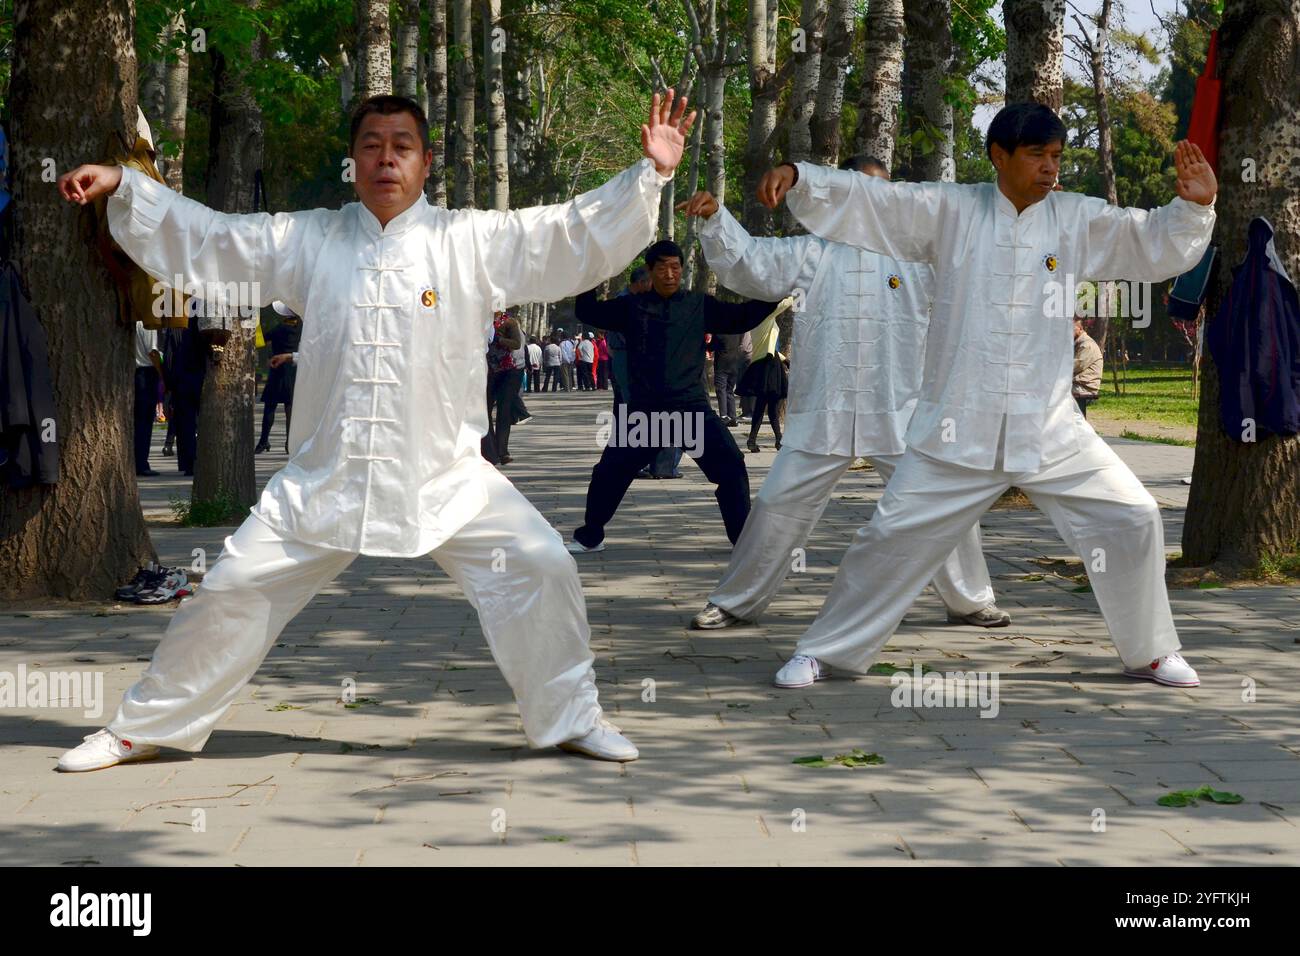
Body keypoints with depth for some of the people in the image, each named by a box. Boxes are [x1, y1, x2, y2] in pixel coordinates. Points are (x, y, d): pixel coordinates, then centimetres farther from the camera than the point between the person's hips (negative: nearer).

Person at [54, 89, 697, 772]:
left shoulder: (475, 241, -1)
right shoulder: (307, 240, 5)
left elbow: (579, 235, -5)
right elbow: (200, 238, 7)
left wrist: (649, 174, -15)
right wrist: (123, 188, -3)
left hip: (447, 479, -1)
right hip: (325, 478, 1)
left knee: (539, 567, -11)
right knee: (232, 591, 2)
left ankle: (571, 718, 10)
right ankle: (142, 728, 20)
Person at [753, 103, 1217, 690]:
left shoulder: (1077, 220, 3)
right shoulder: (951, 212, -2)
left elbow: (1157, 246, 2)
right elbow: (863, 201, -5)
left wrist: (1195, 206, -17)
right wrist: (797, 178, -19)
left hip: (1050, 431, 2)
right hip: (957, 431, -2)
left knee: (1131, 519, -1)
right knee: (894, 536, 0)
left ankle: (1150, 653, 20)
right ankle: (823, 651, 17)